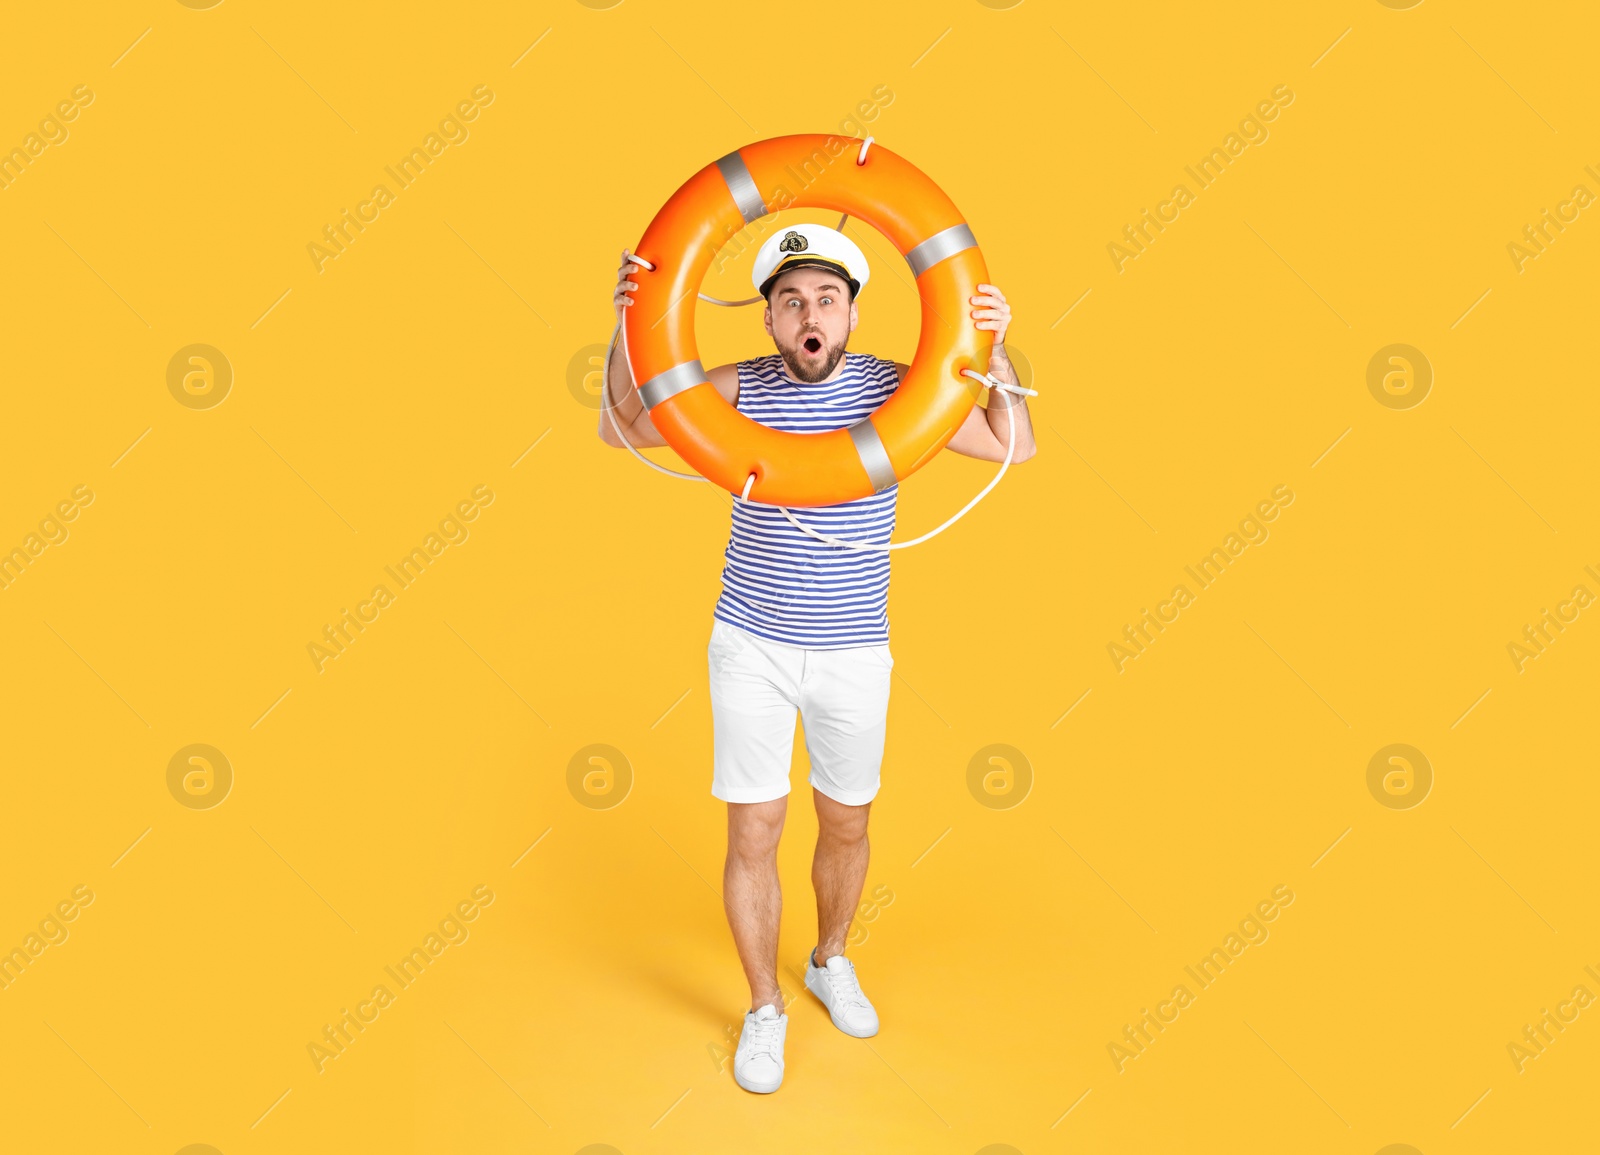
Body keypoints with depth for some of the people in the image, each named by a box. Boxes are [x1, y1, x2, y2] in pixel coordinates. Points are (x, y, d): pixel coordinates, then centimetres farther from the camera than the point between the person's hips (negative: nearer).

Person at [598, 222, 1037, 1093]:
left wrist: (993, 350, -23)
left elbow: (1014, 446, -8)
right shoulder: (739, 388, -5)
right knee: (753, 835, 3)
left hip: (854, 654, 1)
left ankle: (830, 962, 44)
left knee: (846, 827, 15)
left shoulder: (894, 388, -5)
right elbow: (620, 429, -8)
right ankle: (765, 1008, 25)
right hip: (752, 649, -1)